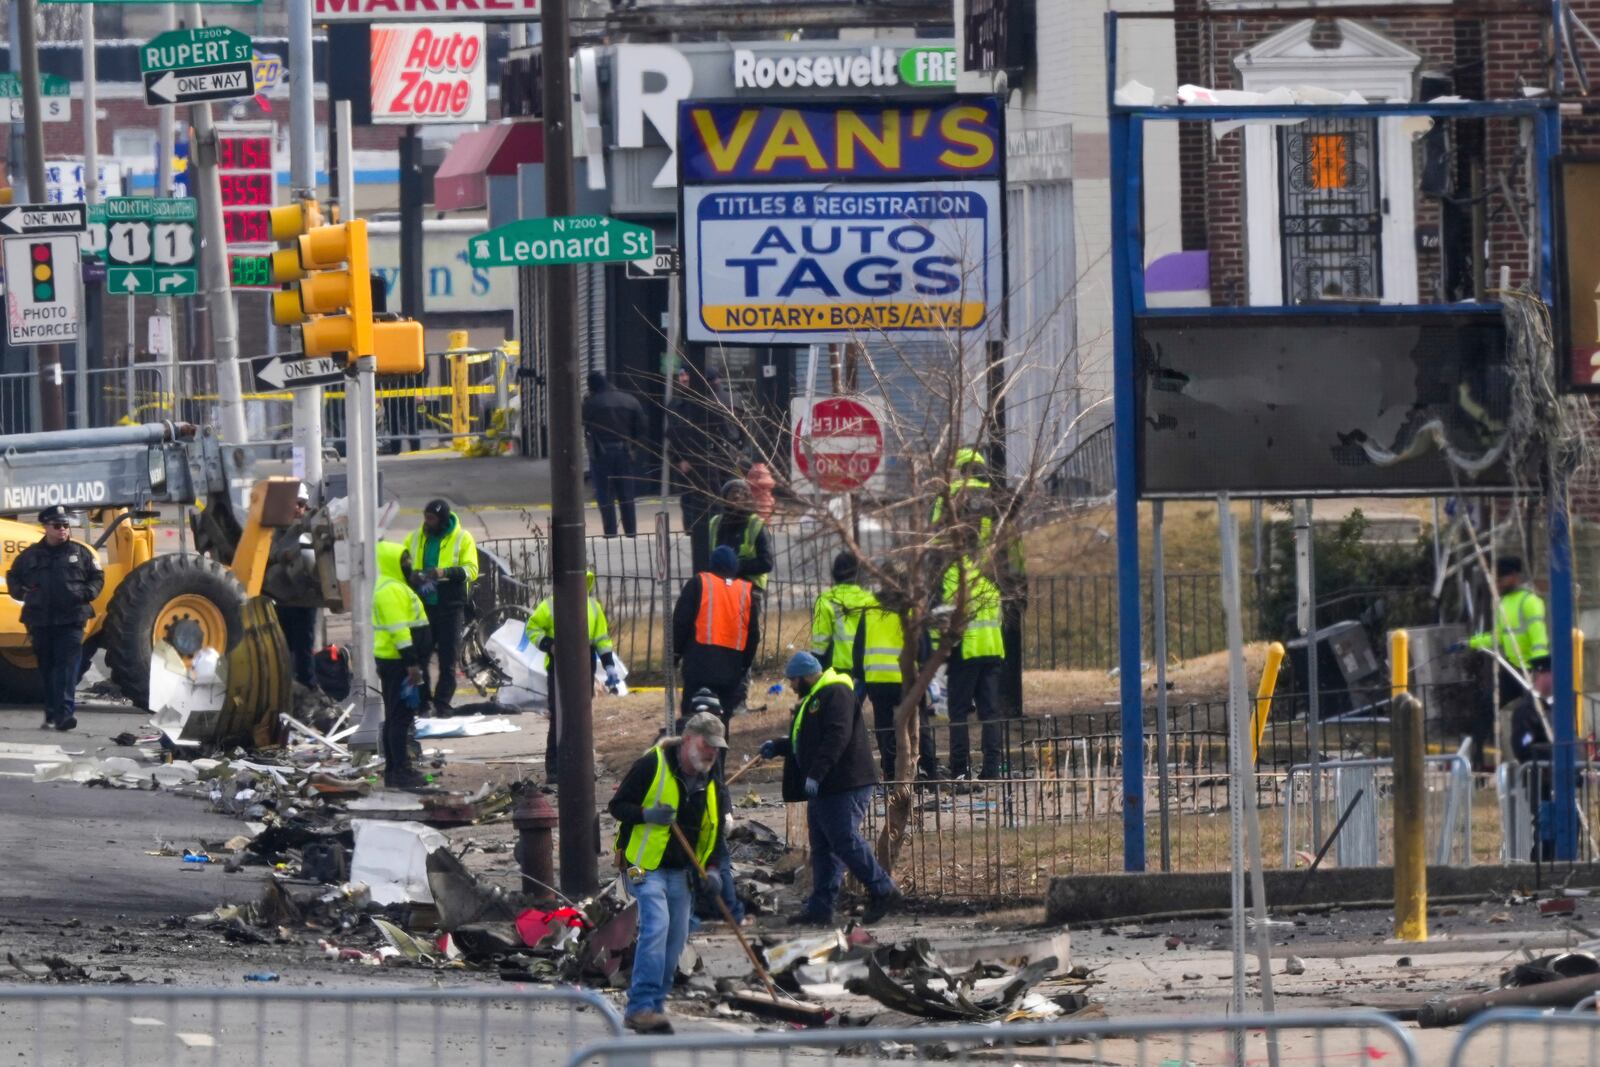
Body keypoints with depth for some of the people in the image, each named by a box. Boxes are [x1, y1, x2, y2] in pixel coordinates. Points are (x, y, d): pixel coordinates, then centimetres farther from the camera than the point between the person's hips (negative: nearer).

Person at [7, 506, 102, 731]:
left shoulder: (80, 553, 7)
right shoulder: (30, 555, 10)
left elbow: (97, 577, 13)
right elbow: (13, 578, 20)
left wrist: (87, 593, -5)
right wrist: (21, 592, 0)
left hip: (71, 620, -2)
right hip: (40, 620, 2)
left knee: (68, 666, -13)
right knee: (46, 668, 8)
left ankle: (64, 713, -20)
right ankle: (51, 712, 18)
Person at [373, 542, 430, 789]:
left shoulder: (396, 587, 18)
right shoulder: (391, 591, -16)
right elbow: (398, 629, -23)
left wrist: (413, 662, 25)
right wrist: (411, 663, -24)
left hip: (396, 660, 11)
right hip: (397, 660, -11)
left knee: (396, 717, 14)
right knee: (401, 716, -10)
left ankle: (393, 770, 19)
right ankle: (401, 771, -11)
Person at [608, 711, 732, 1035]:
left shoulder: (713, 787, 10)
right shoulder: (651, 766, -9)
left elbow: (716, 835, 17)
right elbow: (616, 806, -7)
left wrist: (713, 869, 0)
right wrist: (647, 815, -25)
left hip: (680, 873, 7)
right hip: (644, 866, -7)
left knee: (675, 939, 5)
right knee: (656, 925, -22)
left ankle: (653, 1005, 15)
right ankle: (641, 1006, -26)